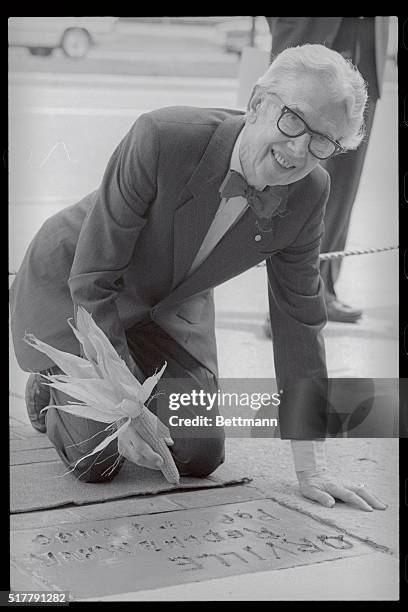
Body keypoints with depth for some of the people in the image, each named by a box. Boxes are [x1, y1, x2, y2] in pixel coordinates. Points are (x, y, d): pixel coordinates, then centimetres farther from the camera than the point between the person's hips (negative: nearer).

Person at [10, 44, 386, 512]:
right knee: (97, 460, -11)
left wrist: (310, 466, -13)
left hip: (169, 305, 5)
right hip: (71, 290, -4)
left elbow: (298, 319, -10)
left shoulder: (308, 193, -20)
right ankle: (51, 387, 23)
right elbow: (92, 280, -29)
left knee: (200, 457, -1)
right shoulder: (161, 139, -37)